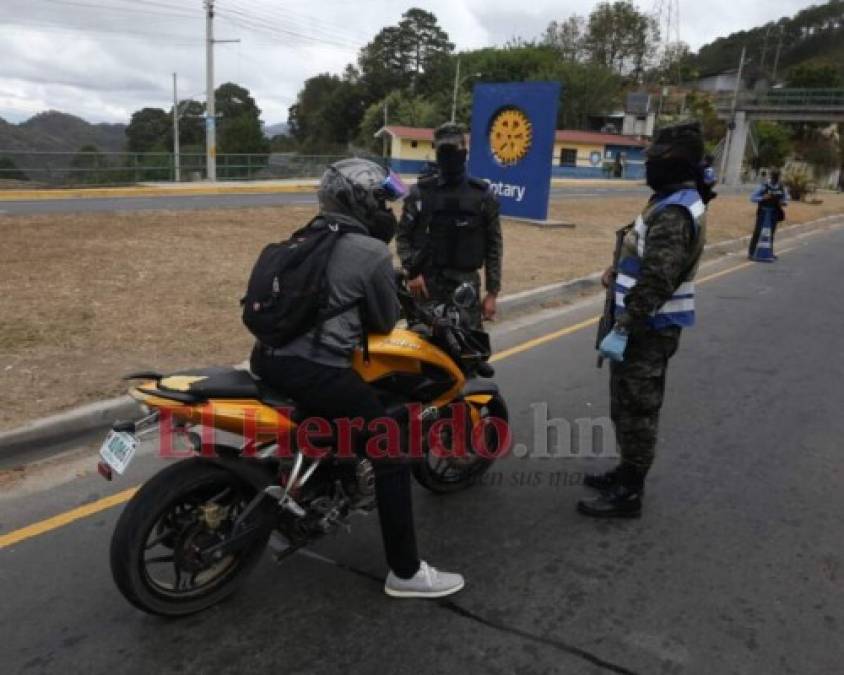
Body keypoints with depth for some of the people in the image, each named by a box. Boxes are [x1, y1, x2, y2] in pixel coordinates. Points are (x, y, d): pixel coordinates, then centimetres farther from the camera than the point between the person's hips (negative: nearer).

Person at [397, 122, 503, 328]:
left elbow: (494, 244, 4)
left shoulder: (483, 194, 3)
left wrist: (492, 292, 1)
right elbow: (403, 235, 7)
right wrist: (412, 271, -8)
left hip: (465, 284, 0)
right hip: (426, 283, 1)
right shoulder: (420, 192, 3)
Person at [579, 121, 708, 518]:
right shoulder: (679, 202, 12)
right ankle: (628, 472, 34)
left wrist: (623, 328, -25)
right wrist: (620, 272, 17)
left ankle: (628, 493, 11)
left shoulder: (673, 213, -22)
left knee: (635, 409, -1)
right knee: (630, 406, 20)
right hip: (650, 324, 11)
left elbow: (656, 282, -28)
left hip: (648, 329, -11)